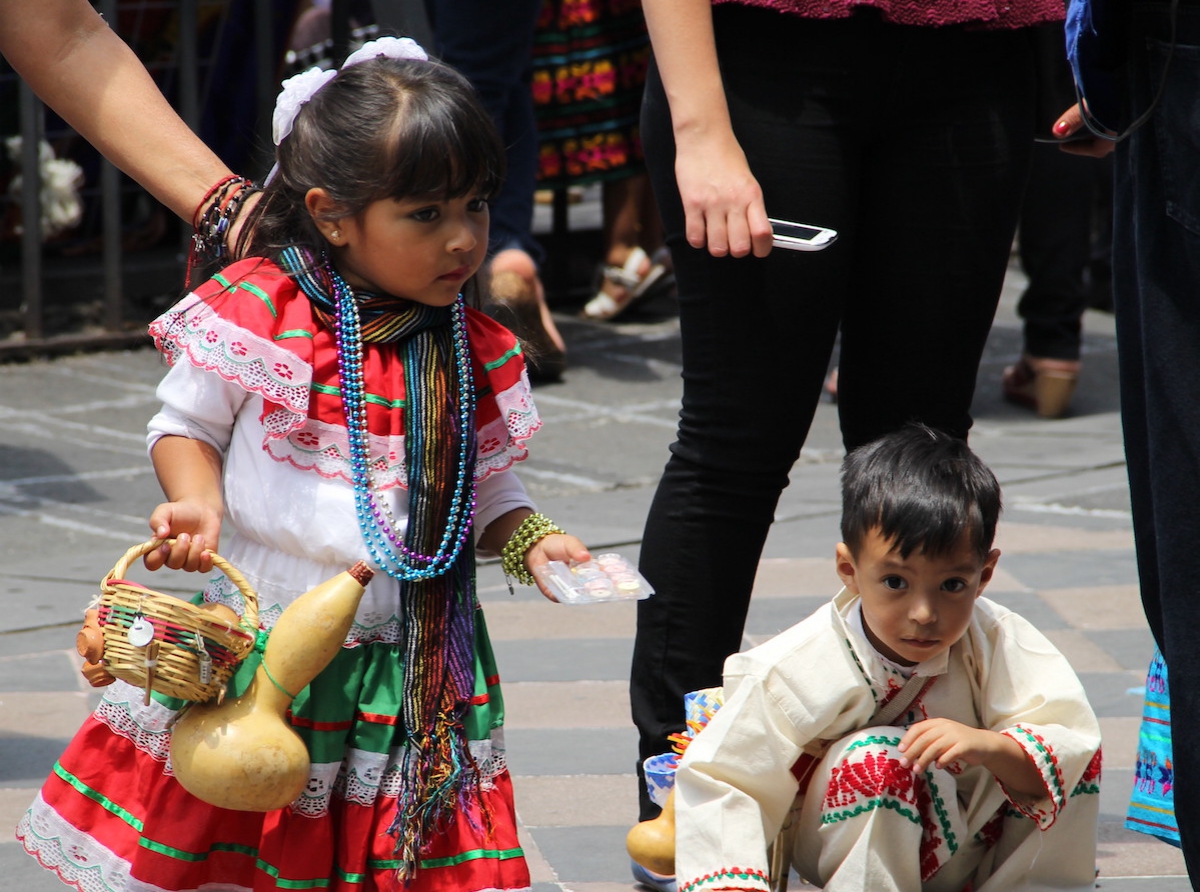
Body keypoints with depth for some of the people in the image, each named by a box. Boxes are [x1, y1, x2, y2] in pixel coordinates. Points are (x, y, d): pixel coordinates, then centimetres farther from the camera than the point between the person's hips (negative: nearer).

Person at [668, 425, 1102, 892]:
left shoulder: (999, 643, -21)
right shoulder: (796, 670, -24)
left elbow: (1072, 743, -27)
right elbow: (717, 785, -19)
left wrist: (990, 747, -45)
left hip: (972, 843, 2)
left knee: (1076, 755, -19)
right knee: (875, 758, -32)